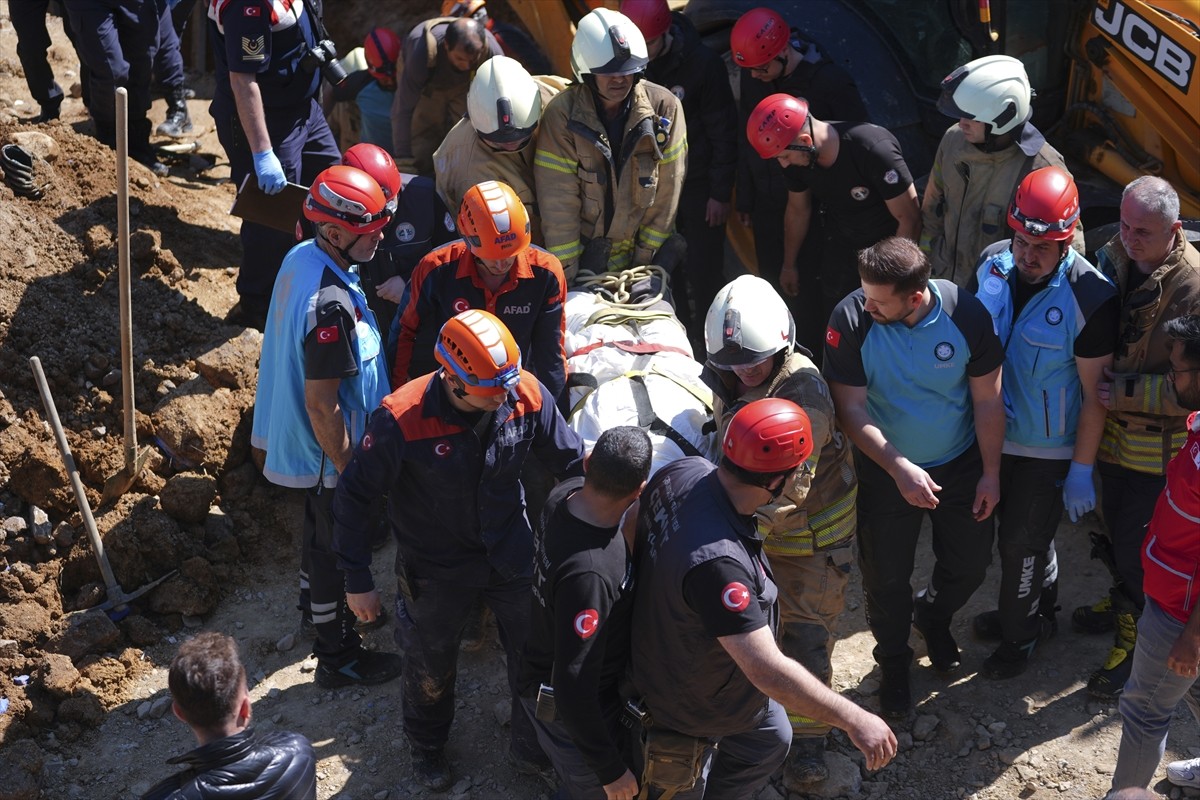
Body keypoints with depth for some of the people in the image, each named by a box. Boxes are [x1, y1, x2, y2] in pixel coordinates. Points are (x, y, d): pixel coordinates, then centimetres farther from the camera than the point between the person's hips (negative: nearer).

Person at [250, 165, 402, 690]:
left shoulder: (302, 256, -5)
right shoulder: (331, 304, -35)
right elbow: (321, 405, -30)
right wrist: (348, 469, -20)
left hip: (301, 442, 9)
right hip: (328, 451, -9)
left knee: (320, 529, 30)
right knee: (339, 548, 9)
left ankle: (316, 604, 55)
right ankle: (338, 658, 28)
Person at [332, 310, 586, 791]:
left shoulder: (528, 396, -21)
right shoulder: (402, 420, -30)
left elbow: (572, 461, -6)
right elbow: (355, 495, -18)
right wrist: (357, 581, -14)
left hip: (511, 554, 2)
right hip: (437, 567, -2)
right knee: (431, 666, 21)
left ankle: (534, 749, 46)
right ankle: (427, 748, 54)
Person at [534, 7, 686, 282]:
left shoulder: (664, 108, -13)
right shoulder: (562, 115, -17)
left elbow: (666, 193, -7)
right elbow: (558, 203, -15)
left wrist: (645, 258, -6)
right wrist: (567, 274, -13)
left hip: (640, 252, 2)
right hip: (583, 256, -1)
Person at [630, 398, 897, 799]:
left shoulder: (683, 471, -22)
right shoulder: (717, 561, -47)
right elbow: (768, 671, -44)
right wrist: (855, 720, -35)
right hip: (692, 703, -8)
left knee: (770, 740, 29)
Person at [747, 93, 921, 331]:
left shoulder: (874, 151, -33)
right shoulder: (797, 156, -15)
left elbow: (908, 218, -23)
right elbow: (798, 211, 5)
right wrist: (789, 265, 16)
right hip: (840, 248, 5)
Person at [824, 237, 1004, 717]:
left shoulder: (966, 315, -23)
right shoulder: (851, 320, -27)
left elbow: (988, 400, -11)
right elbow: (850, 408, -21)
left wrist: (990, 474, -5)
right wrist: (899, 469, -28)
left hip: (960, 464, 1)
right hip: (885, 469, -1)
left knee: (971, 562, 15)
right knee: (886, 577, 9)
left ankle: (933, 615, 50)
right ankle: (893, 663, 38)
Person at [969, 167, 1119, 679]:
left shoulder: (1090, 298, -26)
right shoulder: (991, 263, -10)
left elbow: (1094, 395, -18)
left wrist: (1082, 470, -13)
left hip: (1048, 448, -5)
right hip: (994, 432, 5)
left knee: (1022, 542, 8)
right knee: (1027, 532, 23)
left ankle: (1018, 635, 33)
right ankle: (1039, 611, 47)